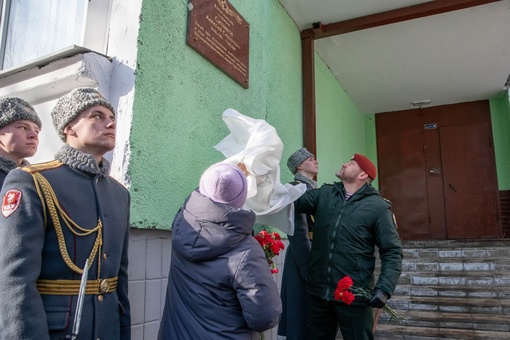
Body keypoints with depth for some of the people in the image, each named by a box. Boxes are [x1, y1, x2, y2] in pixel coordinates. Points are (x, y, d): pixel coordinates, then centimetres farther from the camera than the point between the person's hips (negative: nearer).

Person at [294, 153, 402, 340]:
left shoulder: (378, 206, -6)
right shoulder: (324, 194, 6)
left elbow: (392, 252, -6)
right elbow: (293, 200, -5)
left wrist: (384, 288, -17)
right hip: (318, 292, 4)